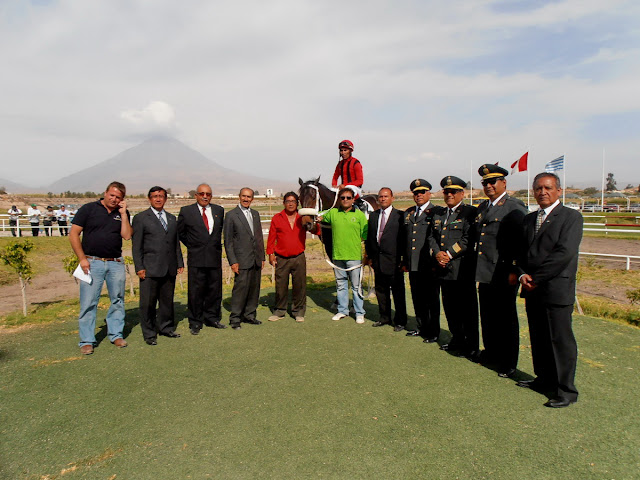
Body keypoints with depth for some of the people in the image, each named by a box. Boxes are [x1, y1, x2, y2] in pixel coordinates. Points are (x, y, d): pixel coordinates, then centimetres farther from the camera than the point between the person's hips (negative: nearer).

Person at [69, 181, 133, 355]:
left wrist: (123, 214, -7)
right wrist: (82, 258, -7)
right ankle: (87, 341, 9)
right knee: (88, 303, -1)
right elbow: (73, 234, -1)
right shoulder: (88, 209, 1)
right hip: (92, 262, -3)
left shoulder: (122, 213, 9)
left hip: (116, 263, 3)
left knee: (118, 300, 9)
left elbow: (127, 235, -3)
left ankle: (116, 334, 22)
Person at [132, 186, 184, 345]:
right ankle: (149, 334, 15)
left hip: (170, 268, 5)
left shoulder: (172, 218, 15)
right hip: (150, 269, -4)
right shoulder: (141, 218, 0)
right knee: (148, 302, 2)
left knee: (167, 300, 13)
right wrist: (139, 267, -9)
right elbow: (136, 245, -3)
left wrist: (180, 263, 12)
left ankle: (166, 328, 28)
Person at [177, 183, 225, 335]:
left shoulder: (219, 210, 8)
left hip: (215, 257, 3)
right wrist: (192, 246, 5)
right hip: (196, 259, -3)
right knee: (195, 291, 2)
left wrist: (216, 245, 12)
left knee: (215, 290, 10)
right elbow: (180, 233, 9)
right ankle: (195, 323, 15)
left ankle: (212, 318, 26)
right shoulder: (186, 211, 0)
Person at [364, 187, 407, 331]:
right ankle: (384, 318, 29)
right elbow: (369, 237, 14)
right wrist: (370, 256, 9)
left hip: (393, 260, -5)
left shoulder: (400, 216, -5)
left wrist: (403, 259, -10)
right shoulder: (373, 216, 11)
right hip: (378, 261, 5)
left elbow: (404, 238, -7)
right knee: (381, 291, 15)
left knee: (398, 292, 4)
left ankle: (400, 321, 16)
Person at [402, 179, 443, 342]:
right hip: (413, 266, 6)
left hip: (429, 266, -6)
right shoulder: (408, 213, 15)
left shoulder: (437, 212, -4)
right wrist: (405, 261, 15)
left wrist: (436, 261, -12)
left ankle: (433, 332, 16)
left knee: (432, 300, 4)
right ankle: (421, 327, 29)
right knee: (417, 299, 15)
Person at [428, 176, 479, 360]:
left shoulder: (470, 212, -4)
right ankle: (457, 340, 31)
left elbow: (468, 239, -14)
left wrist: (449, 254, -17)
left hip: (463, 270, -7)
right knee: (450, 308, 15)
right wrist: (437, 253, -5)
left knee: (467, 309, 0)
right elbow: (432, 237, 13)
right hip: (444, 269, 7)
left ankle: (471, 347, 11)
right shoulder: (438, 215, 18)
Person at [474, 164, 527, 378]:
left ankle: (508, 364, 18)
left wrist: (515, 271, -18)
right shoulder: (482, 208, 14)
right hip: (484, 274, 7)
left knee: (506, 319, 6)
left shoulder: (515, 208, -9)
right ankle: (491, 353, 35)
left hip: (503, 276, -7)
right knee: (487, 317, 17)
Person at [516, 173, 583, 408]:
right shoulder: (529, 219, 16)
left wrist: (536, 278, -14)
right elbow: (521, 251, 15)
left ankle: (566, 390, 12)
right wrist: (522, 275, -3)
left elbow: (565, 253, -16)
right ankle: (545, 379, 30)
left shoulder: (571, 216, -5)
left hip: (557, 289, -6)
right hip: (532, 290, 7)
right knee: (539, 339, 15)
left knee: (561, 340, 0)